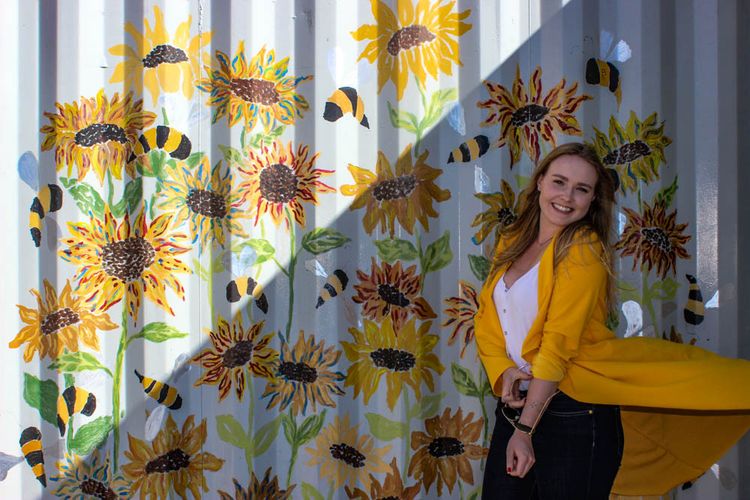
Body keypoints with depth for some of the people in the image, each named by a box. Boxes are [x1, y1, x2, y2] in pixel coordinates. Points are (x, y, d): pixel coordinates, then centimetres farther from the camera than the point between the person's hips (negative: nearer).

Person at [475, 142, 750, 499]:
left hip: (572, 413, -6)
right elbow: (487, 318, 7)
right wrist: (504, 371, -13)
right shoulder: (510, 243, 10)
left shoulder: (583, 249, -10)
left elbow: (559, 344, -17)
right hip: (514, 403, 6)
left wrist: (525, 429, -18)